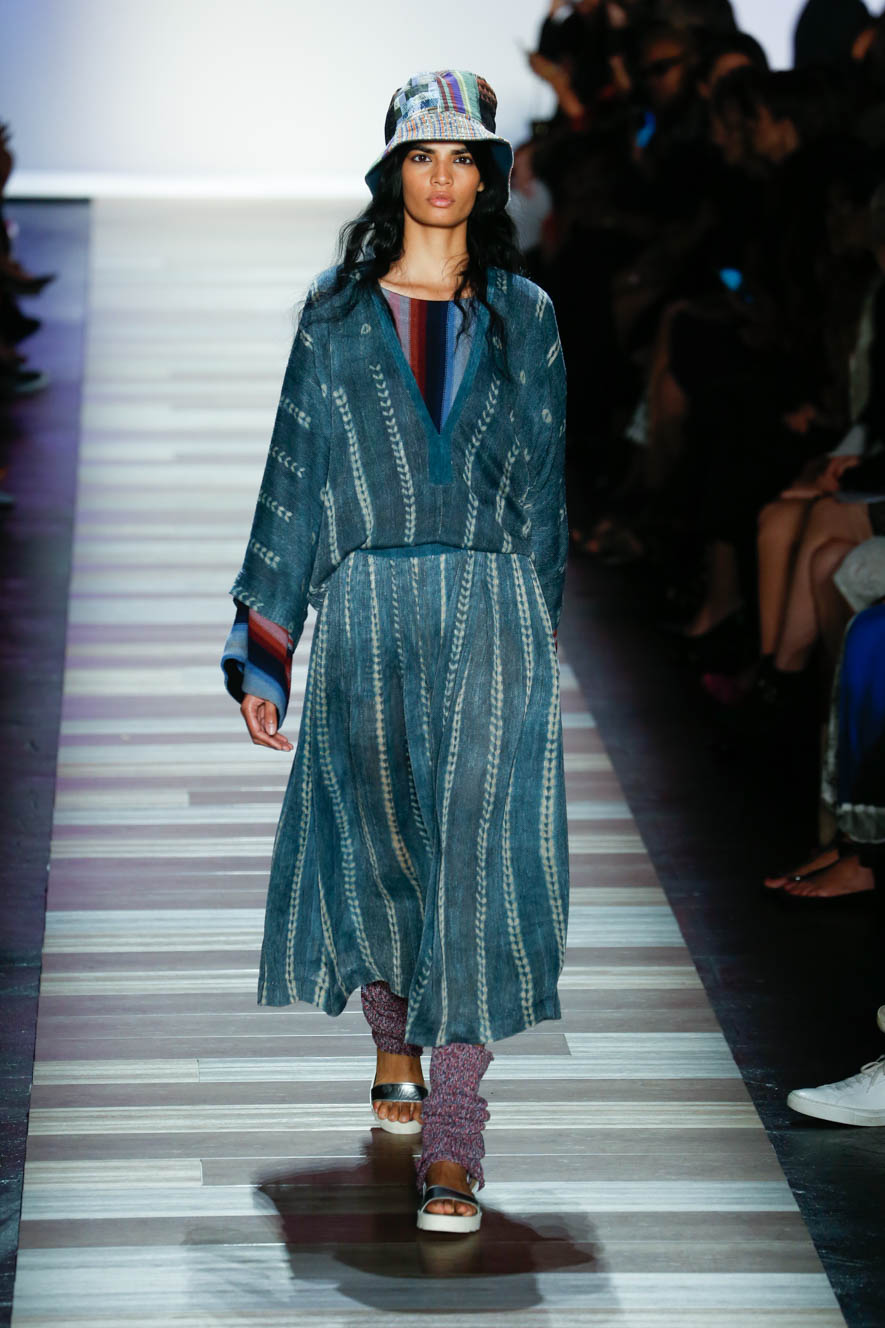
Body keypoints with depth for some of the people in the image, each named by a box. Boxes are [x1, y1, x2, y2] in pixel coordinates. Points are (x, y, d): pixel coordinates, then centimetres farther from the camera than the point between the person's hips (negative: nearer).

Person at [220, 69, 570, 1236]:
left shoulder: (526, 318, 9)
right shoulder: (336, 316, 7)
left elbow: (546, 489, 12)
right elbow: (292, 484, 7)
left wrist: (537, 636, 11)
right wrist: (260, 655, 3)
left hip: (493, 614, -1)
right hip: (365, 612, 1)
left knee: (476, 852, -10)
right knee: (371, 840, 7)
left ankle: (452, 1144, -12)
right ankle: (394, 1043, 37)